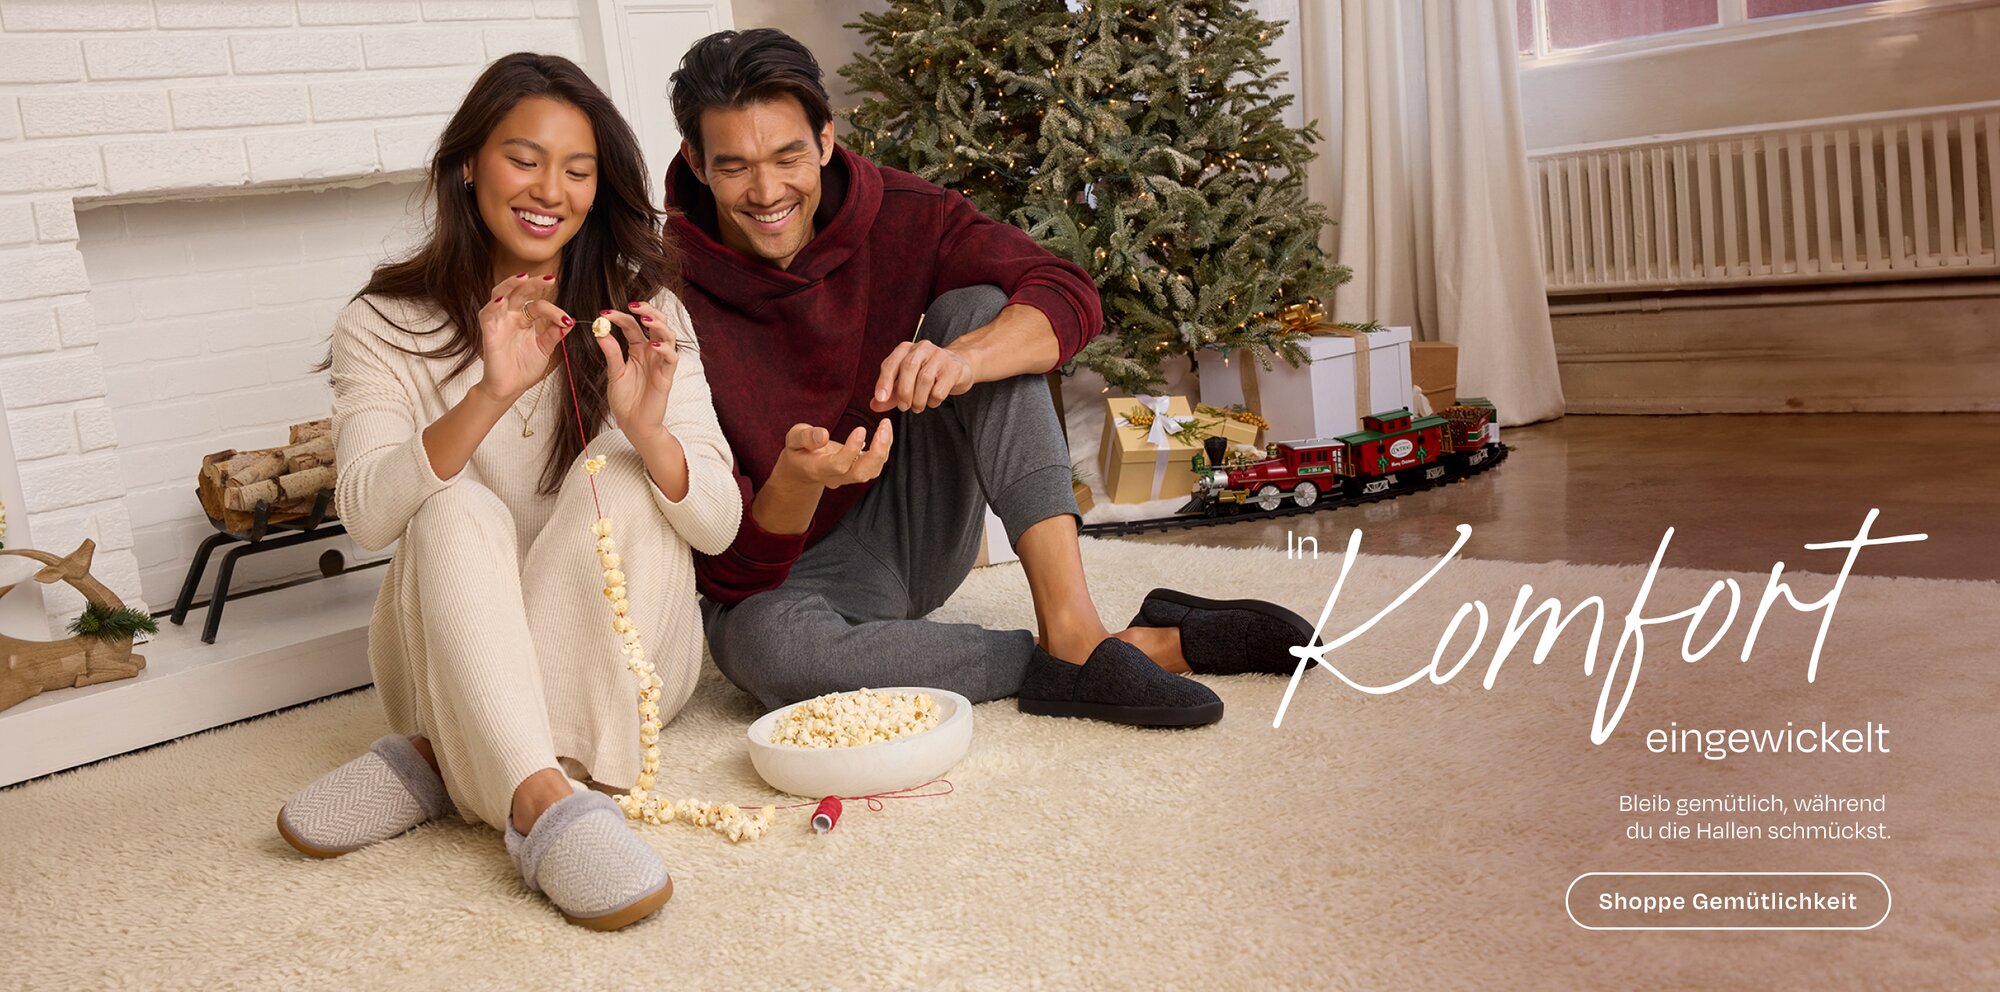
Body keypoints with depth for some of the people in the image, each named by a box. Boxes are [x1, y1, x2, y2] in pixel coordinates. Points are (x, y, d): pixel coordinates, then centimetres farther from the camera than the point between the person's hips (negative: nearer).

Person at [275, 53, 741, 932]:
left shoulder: (640, 311, 0)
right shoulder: (383, 326, -1)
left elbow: (718, 525, -9)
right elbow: (366, 514, -17)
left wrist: (650, 430, -30)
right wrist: (490, 396, -33)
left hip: (619, 657, 1)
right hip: (455, 656, 0)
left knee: (622, 475, -24)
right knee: (457, 511, -28)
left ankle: (443, 763, -25)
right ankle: (543, 799, -44)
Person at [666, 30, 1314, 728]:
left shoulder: (894, 216, -10)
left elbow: (1069, 296, -20)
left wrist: (964, 359, -40)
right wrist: (795, 480, -43)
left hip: (912, 526, 3)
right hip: (780, 575, -3)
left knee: (978, 308, -17)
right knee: (764, 645, -39)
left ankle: (1072, 626, -28)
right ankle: (1155, 643, -31)